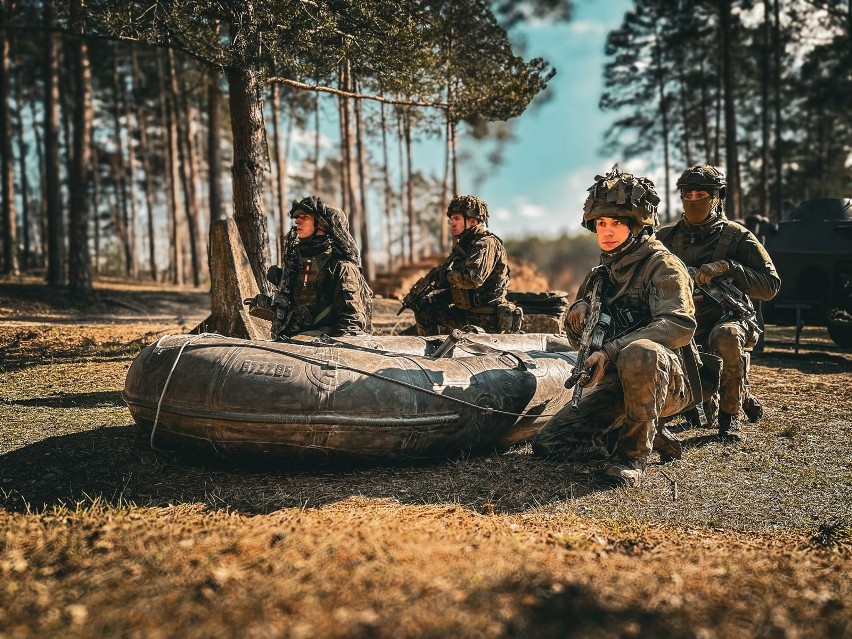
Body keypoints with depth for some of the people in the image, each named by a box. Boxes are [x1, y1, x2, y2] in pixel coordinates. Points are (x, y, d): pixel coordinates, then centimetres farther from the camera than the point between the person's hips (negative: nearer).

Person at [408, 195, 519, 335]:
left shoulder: (486, 244, -15)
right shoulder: (463, 246, 13)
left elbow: (472, 279, -32)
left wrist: (444, 274, -16)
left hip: (488, 319, -9)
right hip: (467, 312, 9)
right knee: (423, 309, 7)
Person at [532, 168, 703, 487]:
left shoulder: (662, 265, -8)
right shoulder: (602, 274, 14)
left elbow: (679, 324, -25)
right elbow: (577, 336, 20)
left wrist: (609, 352, -31)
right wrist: (579, 315, -6)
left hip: (668, 380, -7)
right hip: (616, 383, 7)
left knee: (639, 353, -42)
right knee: (547, 443, -2)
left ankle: (634, 453, -21)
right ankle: (651, 435, 8)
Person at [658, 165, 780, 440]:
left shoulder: (737, 237, -3)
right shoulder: (666, 237, 7)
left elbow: (770, 285, -10)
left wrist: (725, 267, -23)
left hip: (727, 319, -4)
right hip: (684, 330, 4)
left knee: (726, 336, -42)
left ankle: (730, 413, -20)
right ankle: (742, 394, 33)